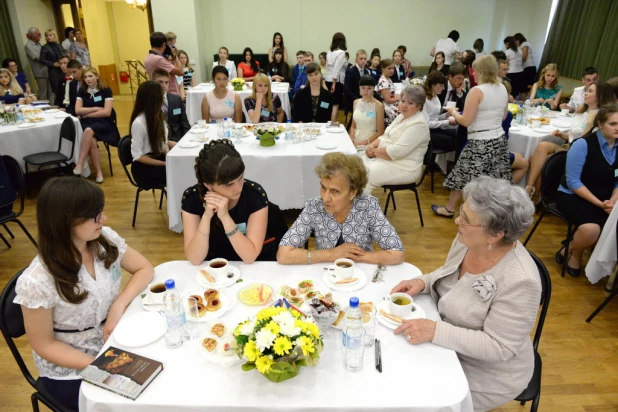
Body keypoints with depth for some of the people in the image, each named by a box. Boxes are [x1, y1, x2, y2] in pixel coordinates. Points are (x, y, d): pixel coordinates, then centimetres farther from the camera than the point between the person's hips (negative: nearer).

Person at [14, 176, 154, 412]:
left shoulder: (105, 239, -13)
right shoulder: (37, 282, -26)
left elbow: (144, 269, -2)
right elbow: (44, 345, -15)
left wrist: (119, 305, -17)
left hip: (115, 344, 5)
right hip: (70, 372, -4)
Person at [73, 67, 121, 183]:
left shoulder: (106, 90, 0)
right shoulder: (82, 91, 11)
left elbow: (107, 112, -9)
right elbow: (77, 110, 1)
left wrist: (87, 114, -4)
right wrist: (96, 108, -7)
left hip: (103, 123, -2)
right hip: (85, 122, 3)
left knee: (89, 131, -38)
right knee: (92, 140, -32)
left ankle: (79, 165, -34)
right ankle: (99, 172, -24)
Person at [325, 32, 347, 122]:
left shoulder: (329, 52, 11)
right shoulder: (341, 52, -9)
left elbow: (328, 67, 10)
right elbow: (337, 69, -16)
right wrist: (334, 83, -15)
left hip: (327, 80, 7)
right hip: (337, 81, -7)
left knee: (330, 104, 14)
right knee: (336, 105, -3)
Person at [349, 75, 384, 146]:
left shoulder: (378, 105, -6)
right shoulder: (356, 102, 9)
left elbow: (380, 132, -6)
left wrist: (365, 142, -13)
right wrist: (351, 140, -2)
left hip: (369, 144, -4)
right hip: (355, 142, 4)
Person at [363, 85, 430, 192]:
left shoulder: (418, 124, -18)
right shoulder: (401, 116, 12)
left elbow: (397, 151, -25)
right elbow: (385, 137, 16)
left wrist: (375, 151, -14)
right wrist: (372, 145, -5)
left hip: (404, 169, -9)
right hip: (386, 159, 9)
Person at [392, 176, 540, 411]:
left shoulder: (519, 281, -33)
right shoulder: (468, 240, -12)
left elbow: (498, 347, -27)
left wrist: (435, 331, -34)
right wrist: (422, 283, -13)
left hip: (488, 372, -6)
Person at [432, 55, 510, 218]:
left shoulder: (476, 91, -17)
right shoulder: (503, 89, 7)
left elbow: (466, 121, -18)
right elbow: (503, 116, 16)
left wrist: (453, 112, -1)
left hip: (479, 143, -7)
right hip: (499, 140, 7)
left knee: (462, 174, 7)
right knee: (494, 181, 13)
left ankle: (449, 209, 20)